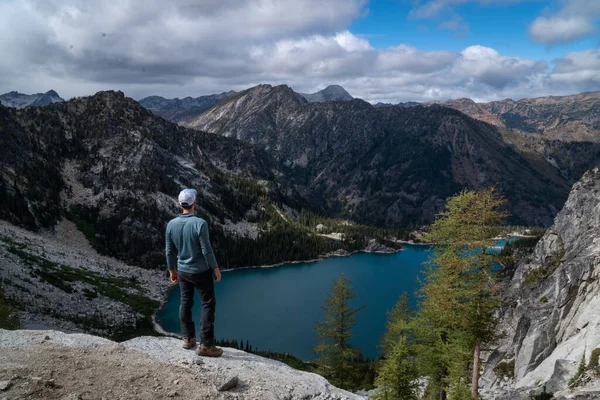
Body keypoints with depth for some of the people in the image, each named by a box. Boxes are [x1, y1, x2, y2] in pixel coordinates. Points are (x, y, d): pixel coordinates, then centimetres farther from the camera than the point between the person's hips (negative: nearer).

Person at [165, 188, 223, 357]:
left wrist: (172, 270, 15)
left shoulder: (171, 224, -7)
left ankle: (188, 338, 27)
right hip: (201, 271, -5)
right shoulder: (200, 223, -23)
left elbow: (170, 251, 2)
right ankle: (206, 345, 3)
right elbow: (206, 250, -19)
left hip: (183, 271, 5)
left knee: (186, 302, 18)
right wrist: (216, 269, -6)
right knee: (208, 304, 4)